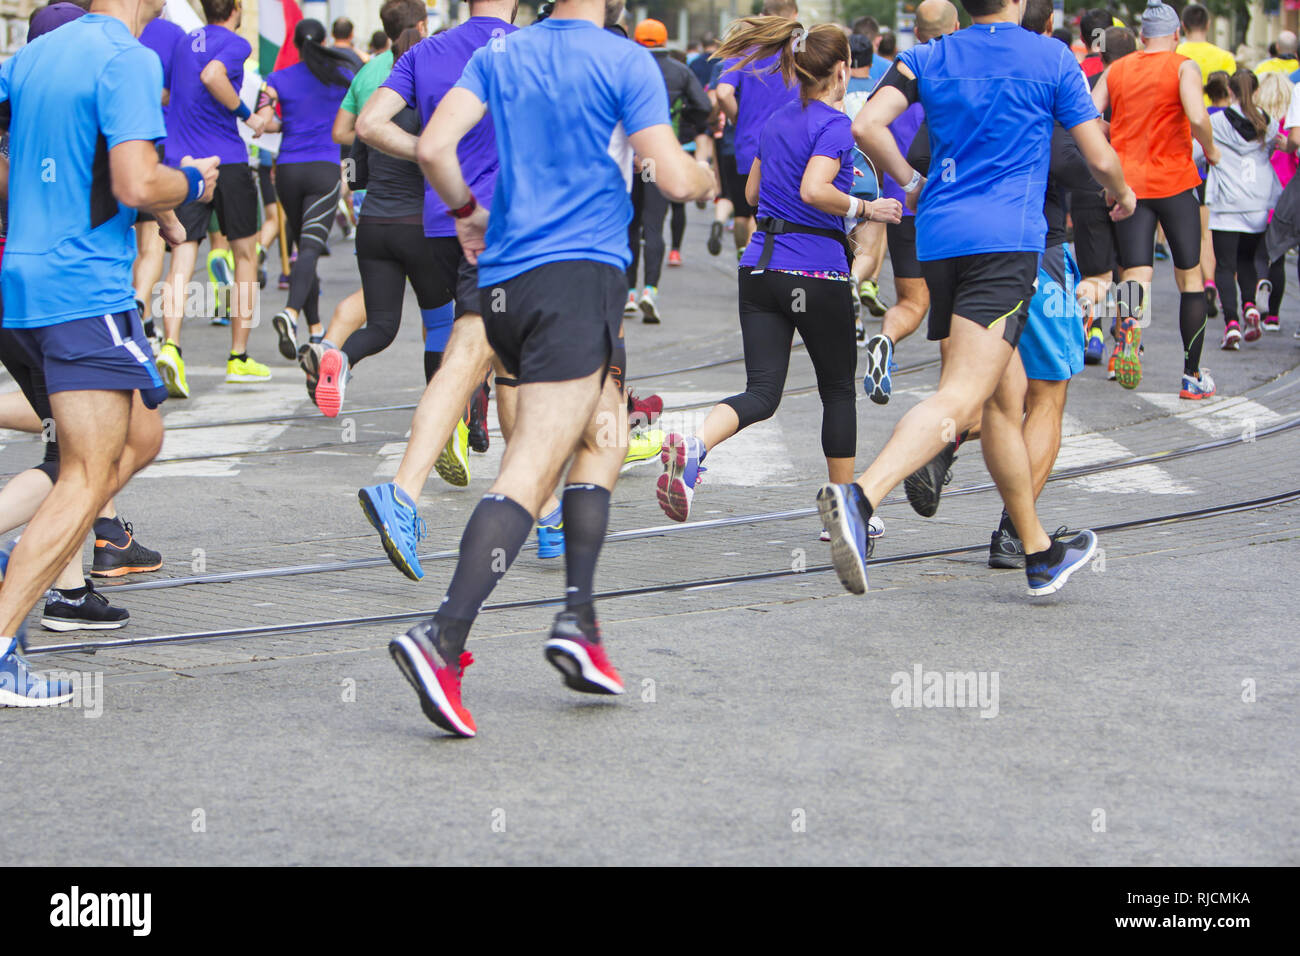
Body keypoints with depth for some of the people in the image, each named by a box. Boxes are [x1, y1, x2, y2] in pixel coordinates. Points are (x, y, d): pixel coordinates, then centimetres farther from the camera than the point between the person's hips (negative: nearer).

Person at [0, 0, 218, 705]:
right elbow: (138, 185, -21)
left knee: (140, 438, 19)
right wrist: (192, 183, -1)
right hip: (86, 290, -9)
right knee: (88, 480, -7)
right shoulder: (129, 60, -12)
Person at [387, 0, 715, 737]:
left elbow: (434, 147, 2)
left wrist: (468, 213, 19)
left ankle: (579, 619, 12)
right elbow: (674, 179, -9)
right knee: (532, 471, -11)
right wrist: (709, 177, 13)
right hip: (580, 275, -7)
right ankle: (442, 641, -23)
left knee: (603, 434, 20)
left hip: (502, 281, 7)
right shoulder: (626, 63, -4)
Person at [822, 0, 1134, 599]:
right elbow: (1100, 159, 6)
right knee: (961, 398, -18)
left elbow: (867, 126, -2)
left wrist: (911, 183, 15)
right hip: (1007, 238, -6)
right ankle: (858, 497, -42)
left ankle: (1041, 554, 26)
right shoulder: (1052, 58, 4)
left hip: (938, 237, 6)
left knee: (1005, 396, 17)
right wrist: (1121, 194, 28)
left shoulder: (927, 59, 12)